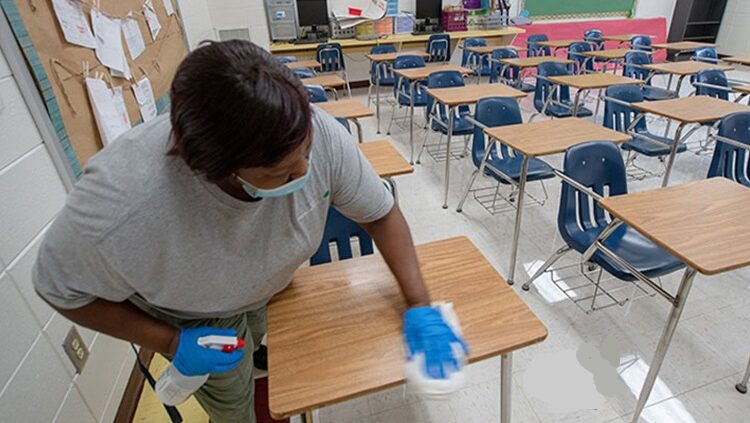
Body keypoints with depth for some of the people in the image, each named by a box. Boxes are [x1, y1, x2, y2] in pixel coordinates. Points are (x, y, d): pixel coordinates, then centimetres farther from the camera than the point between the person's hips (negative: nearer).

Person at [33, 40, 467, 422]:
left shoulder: (320, 134, -35)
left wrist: (420, 306, -22)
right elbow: (62, 288, -19)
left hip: (275, 291, 3)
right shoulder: (122, 202, -41)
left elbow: (381, 213, -20)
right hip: (195, 316, -2)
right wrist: (171, 343, -23)